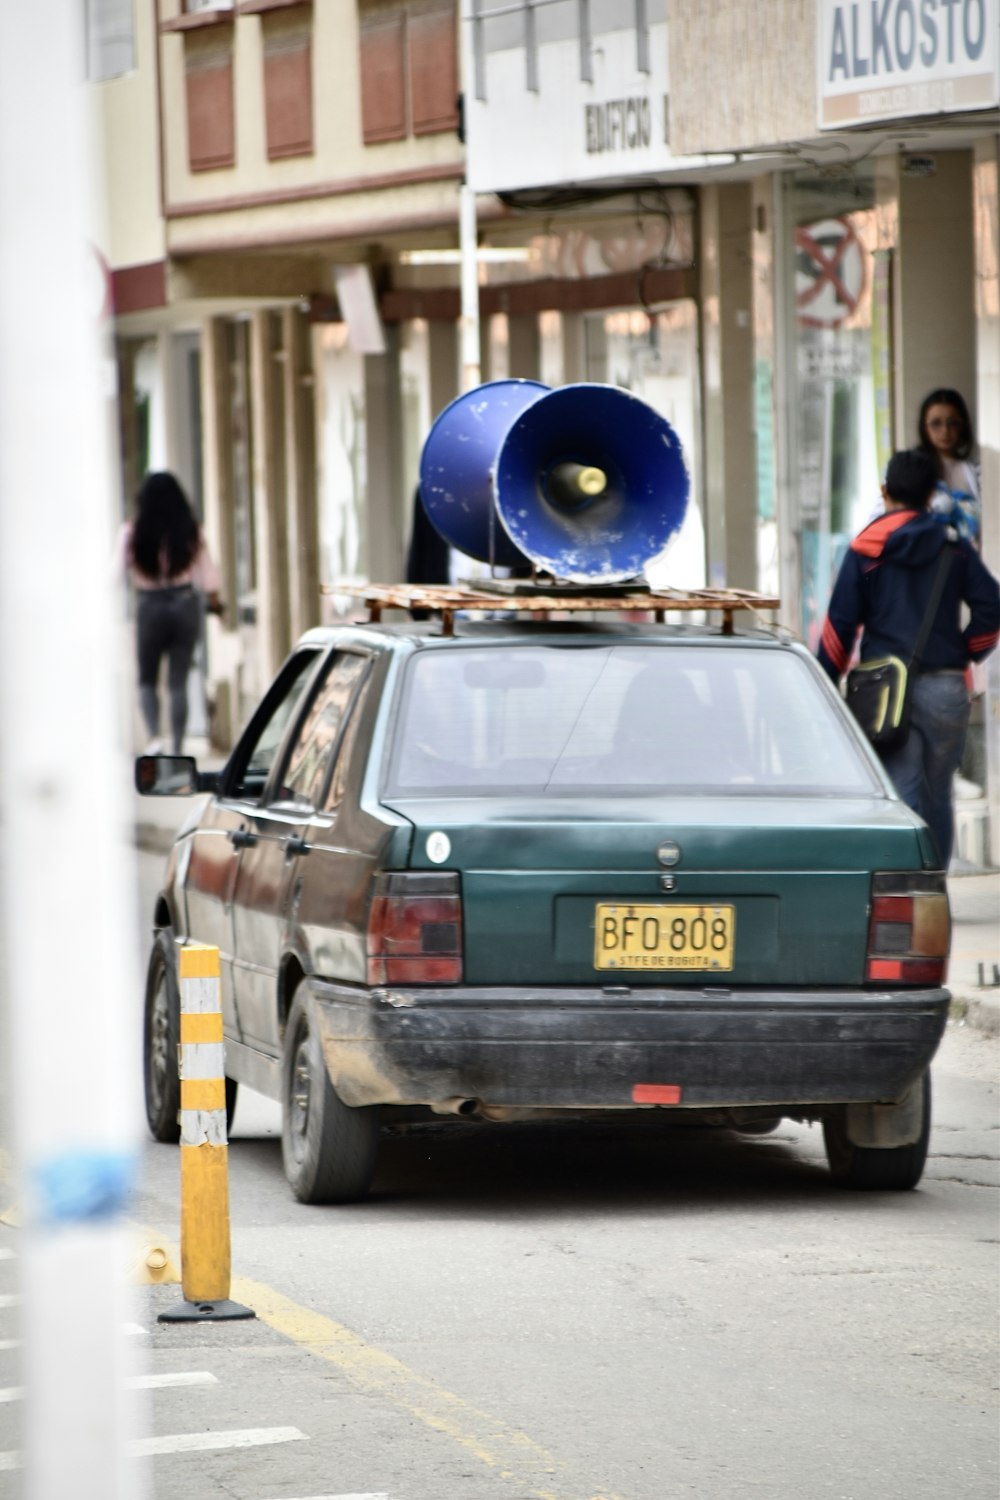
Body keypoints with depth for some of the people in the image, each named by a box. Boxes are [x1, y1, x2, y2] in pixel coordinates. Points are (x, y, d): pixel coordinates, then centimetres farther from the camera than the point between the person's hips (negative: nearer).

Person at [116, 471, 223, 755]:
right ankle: (177, 749, 6)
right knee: (179, 681, 7)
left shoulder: (133, 533, -9)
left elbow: (119, 569, -7)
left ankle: (153, 735, -12)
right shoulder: (191, 532, -2)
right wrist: (214, 600, 20)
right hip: (185, 604, 2)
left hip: (150, 606, -2)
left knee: (147, 679, 11)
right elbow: (206, 572, 4)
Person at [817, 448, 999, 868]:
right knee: (938, 798, 13)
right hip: (945, 687, 2)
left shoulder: (866, 548, 0)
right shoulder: (955, 547, 5)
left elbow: (840, 624, -4)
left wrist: (826, 683, 3)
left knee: (900, 797, -6)